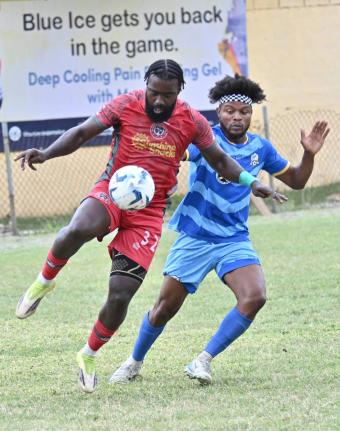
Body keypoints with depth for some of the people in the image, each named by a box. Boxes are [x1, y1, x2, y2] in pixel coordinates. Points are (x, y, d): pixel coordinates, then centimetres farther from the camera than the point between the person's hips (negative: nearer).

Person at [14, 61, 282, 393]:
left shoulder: (192, 122, -1)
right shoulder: (125, 105, -6)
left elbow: (219, 160, 13)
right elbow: (81, 133, -7)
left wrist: (250, 183, -1)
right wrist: (46, 154, -23)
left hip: (148, 213, 2)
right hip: (111, 192, -1)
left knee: (120, 295, -7)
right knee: (78, 230, -39)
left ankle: (89, 356, 19)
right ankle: (45, 281, -9)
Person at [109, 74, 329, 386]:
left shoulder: (260, 148, 4)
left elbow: (296, 181, 16)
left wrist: (309, 154, -2)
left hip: (234, 239, 3)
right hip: (194, 238, -3)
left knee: (255, 297, -23)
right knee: (165, 308, 4)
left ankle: (204, 361, -11)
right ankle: (135, 362, 31)